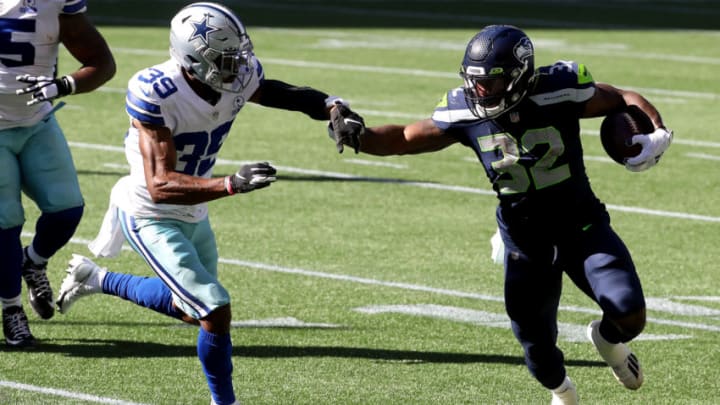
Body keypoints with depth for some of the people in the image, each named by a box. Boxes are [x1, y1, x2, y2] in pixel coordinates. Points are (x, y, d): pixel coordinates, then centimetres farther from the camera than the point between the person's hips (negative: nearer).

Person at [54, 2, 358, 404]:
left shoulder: (240, 75, -15)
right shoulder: (155, 94, -34)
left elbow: (287, 94, 6)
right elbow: (160, 186, -37)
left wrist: (333, 108, -17)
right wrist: (232, 185, -49)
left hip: (193, 215, 8)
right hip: (151, 219, -8)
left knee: (189, 308, 27)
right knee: (216, 312, -18)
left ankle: (96, 279, 46)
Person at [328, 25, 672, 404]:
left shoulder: (559, 93, -21)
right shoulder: (465, 113, -14)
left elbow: (624, 100, -8)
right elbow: (406, 138, -3)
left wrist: (656, 132, -25)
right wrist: (359, 137, -20)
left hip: (581, 226, -2)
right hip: (524, 241, 2)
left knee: (630, 315, -13)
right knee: (537, 344, 6)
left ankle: (607, 339, 26)